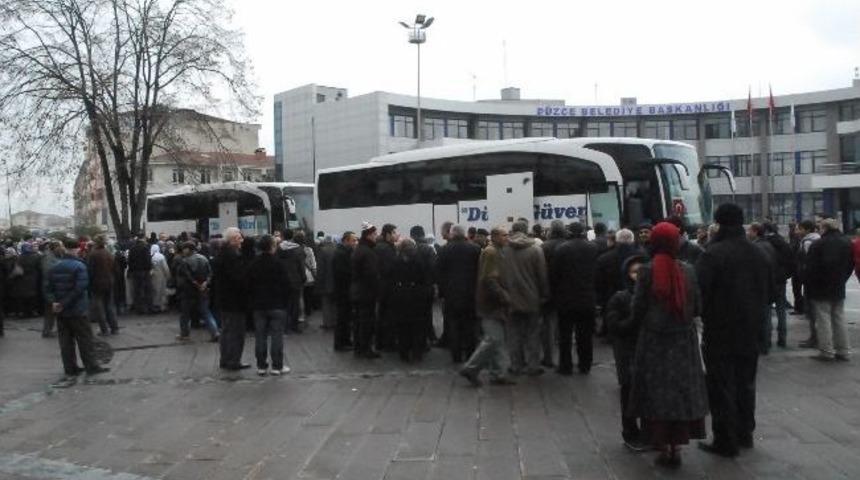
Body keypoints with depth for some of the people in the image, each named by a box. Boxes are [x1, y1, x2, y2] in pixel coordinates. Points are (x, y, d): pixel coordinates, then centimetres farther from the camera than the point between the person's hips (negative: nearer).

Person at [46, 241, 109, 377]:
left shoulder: (54, 269, 7)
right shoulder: (79, 266, -13)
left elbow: (49, 288, 3)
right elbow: (79, 289, -21)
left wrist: (54, 302, -3)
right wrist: (65, 304, -16)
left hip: (61, 311, 6)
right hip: (77, 310, -6)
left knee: (66, 341, 10)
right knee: (85, 339, 2)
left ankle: (70, 368, 15)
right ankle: (91, 366, 5)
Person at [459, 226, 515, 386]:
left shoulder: (497, 252, 18)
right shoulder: (490, 253, -14)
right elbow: (489, 280, -21)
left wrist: (505, 296, 15)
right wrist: (503, 297, -20)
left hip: (496, 303, 10)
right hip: (491, 303, -10)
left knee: (500, 339, 10)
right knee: (493, 339, -10)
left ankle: (498, 373, 15)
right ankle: (471, 369, -1)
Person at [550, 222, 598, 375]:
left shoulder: (562, 249, -11)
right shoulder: (593, 248, -2)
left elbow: (554, 275, -8)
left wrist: (555, 294, 3)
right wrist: (595, 292, 13)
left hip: (566, 299, -2)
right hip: (588, 299, 3)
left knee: (565, 335, 7)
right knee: (585, 334, 12)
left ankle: (566, 366, 10)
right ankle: (585, 365, 17)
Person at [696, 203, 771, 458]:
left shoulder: (713, 253, -19)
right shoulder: (757, 253, 6)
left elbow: (699, 291, -22)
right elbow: (768, 290, 15)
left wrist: (702, 315, -5)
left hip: (720, 331, -7)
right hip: (750, 331, 7)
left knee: (721, 386, 2)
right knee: (745, 382, 19)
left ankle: (725, 441, 6)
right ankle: (745, 434, 29)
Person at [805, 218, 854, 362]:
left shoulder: (817, 245, -16)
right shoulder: (847, 243, 4)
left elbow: (811, 268, -14)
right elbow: (851, 265, 10)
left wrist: (810, 285, -2)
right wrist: (841, 280, 16)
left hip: (821, 290, -6)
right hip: (839, 289, 6)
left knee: (823, 320, 0)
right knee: (839, 319, 13)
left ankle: (827, 351, 2)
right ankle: (844, 351, 16)